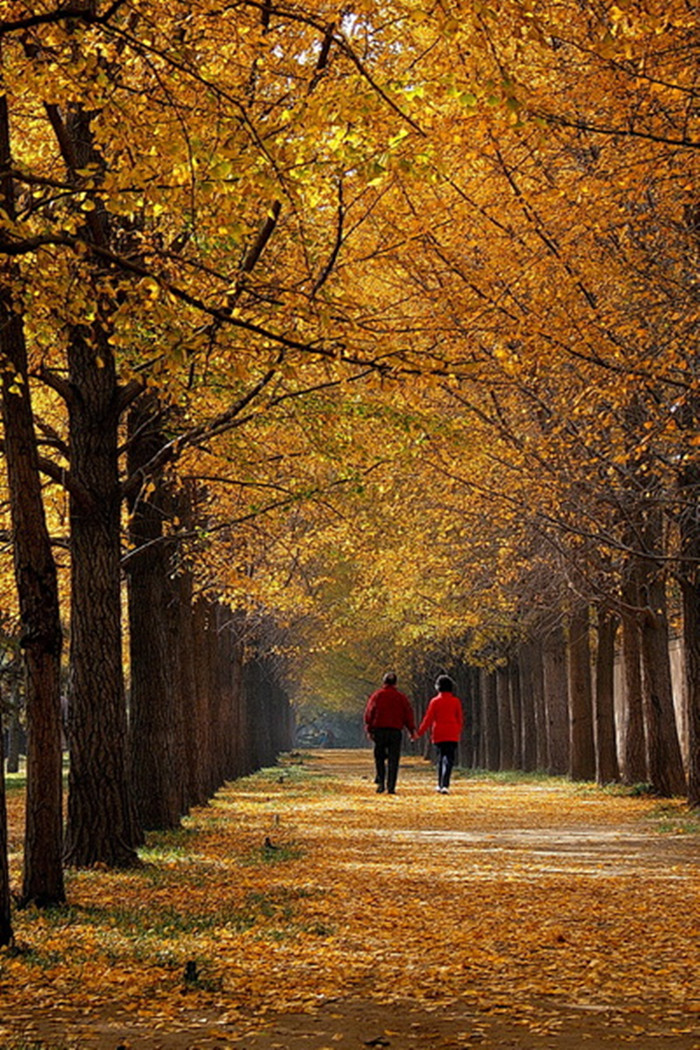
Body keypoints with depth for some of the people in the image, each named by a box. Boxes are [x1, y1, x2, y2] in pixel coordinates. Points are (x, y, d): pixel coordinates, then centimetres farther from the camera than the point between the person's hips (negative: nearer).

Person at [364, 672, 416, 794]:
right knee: (393, 760, 0)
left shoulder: (377, 695, 3)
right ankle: (391, 787, -6)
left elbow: (369, 713, -1)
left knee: (379, 757, 14)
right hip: (395, 731, 0)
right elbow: (408, 714, 4)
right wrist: (412, 730, 7)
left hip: (379, 730, 0)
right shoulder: (401, 697, 6)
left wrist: (369, 730, 2)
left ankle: (380, 781, 2)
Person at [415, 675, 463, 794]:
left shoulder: (435, 701, -2)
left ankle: (440, 785, 21)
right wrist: (458, 732, 22)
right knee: (449, 760, -5)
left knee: (441, 758, 17)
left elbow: (428, 719, -3)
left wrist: (420, 732, 3)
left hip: (438, 735, 1)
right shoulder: (456, 701, 1)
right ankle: (445, 785, -21)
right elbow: (460, 719, 7)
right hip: (452, 735, -1)